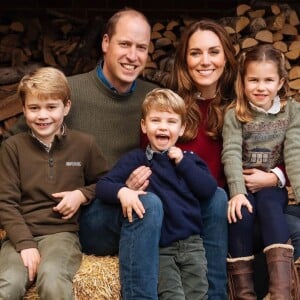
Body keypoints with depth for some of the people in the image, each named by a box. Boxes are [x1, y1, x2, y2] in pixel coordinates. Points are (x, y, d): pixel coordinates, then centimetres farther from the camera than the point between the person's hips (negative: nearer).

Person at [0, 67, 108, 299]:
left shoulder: (84, 144, 7)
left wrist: (83, 194, -1)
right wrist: (25, 244, -11)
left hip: (62, 232, 0)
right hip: (22, 234, 0)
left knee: (52, 279, -33)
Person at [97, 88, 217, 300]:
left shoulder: (189, 158, 13)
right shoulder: (136, 159, 4)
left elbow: (209, 190, 0)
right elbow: (102, 185, -4)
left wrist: (183, 163, -4)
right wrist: (122, 191, -25)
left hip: (191, 242, 3)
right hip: (158, 247, -2)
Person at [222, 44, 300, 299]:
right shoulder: (234, 115, 0)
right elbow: (232, 154, -13)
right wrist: (238, 191, -29)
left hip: (273, 186, 0)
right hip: (243, 186, 0)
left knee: (269, 206, -31)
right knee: (242, 214, -29)